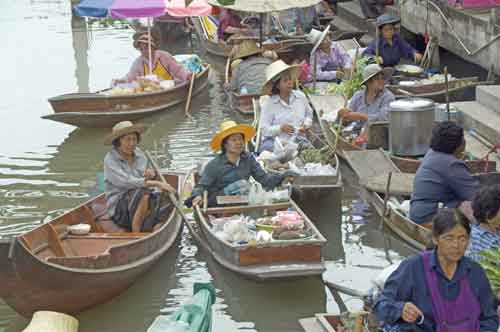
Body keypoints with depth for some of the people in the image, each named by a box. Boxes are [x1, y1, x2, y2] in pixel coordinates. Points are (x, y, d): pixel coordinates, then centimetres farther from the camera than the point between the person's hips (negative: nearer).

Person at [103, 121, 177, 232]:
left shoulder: (138, 153, 11)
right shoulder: (111, 159, -9)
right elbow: (126, 182, -24)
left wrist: (150, 174, -6)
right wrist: (157, 184, -29)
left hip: (142, 203, 6)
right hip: (118, 207, -6)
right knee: (143, 195, -35)